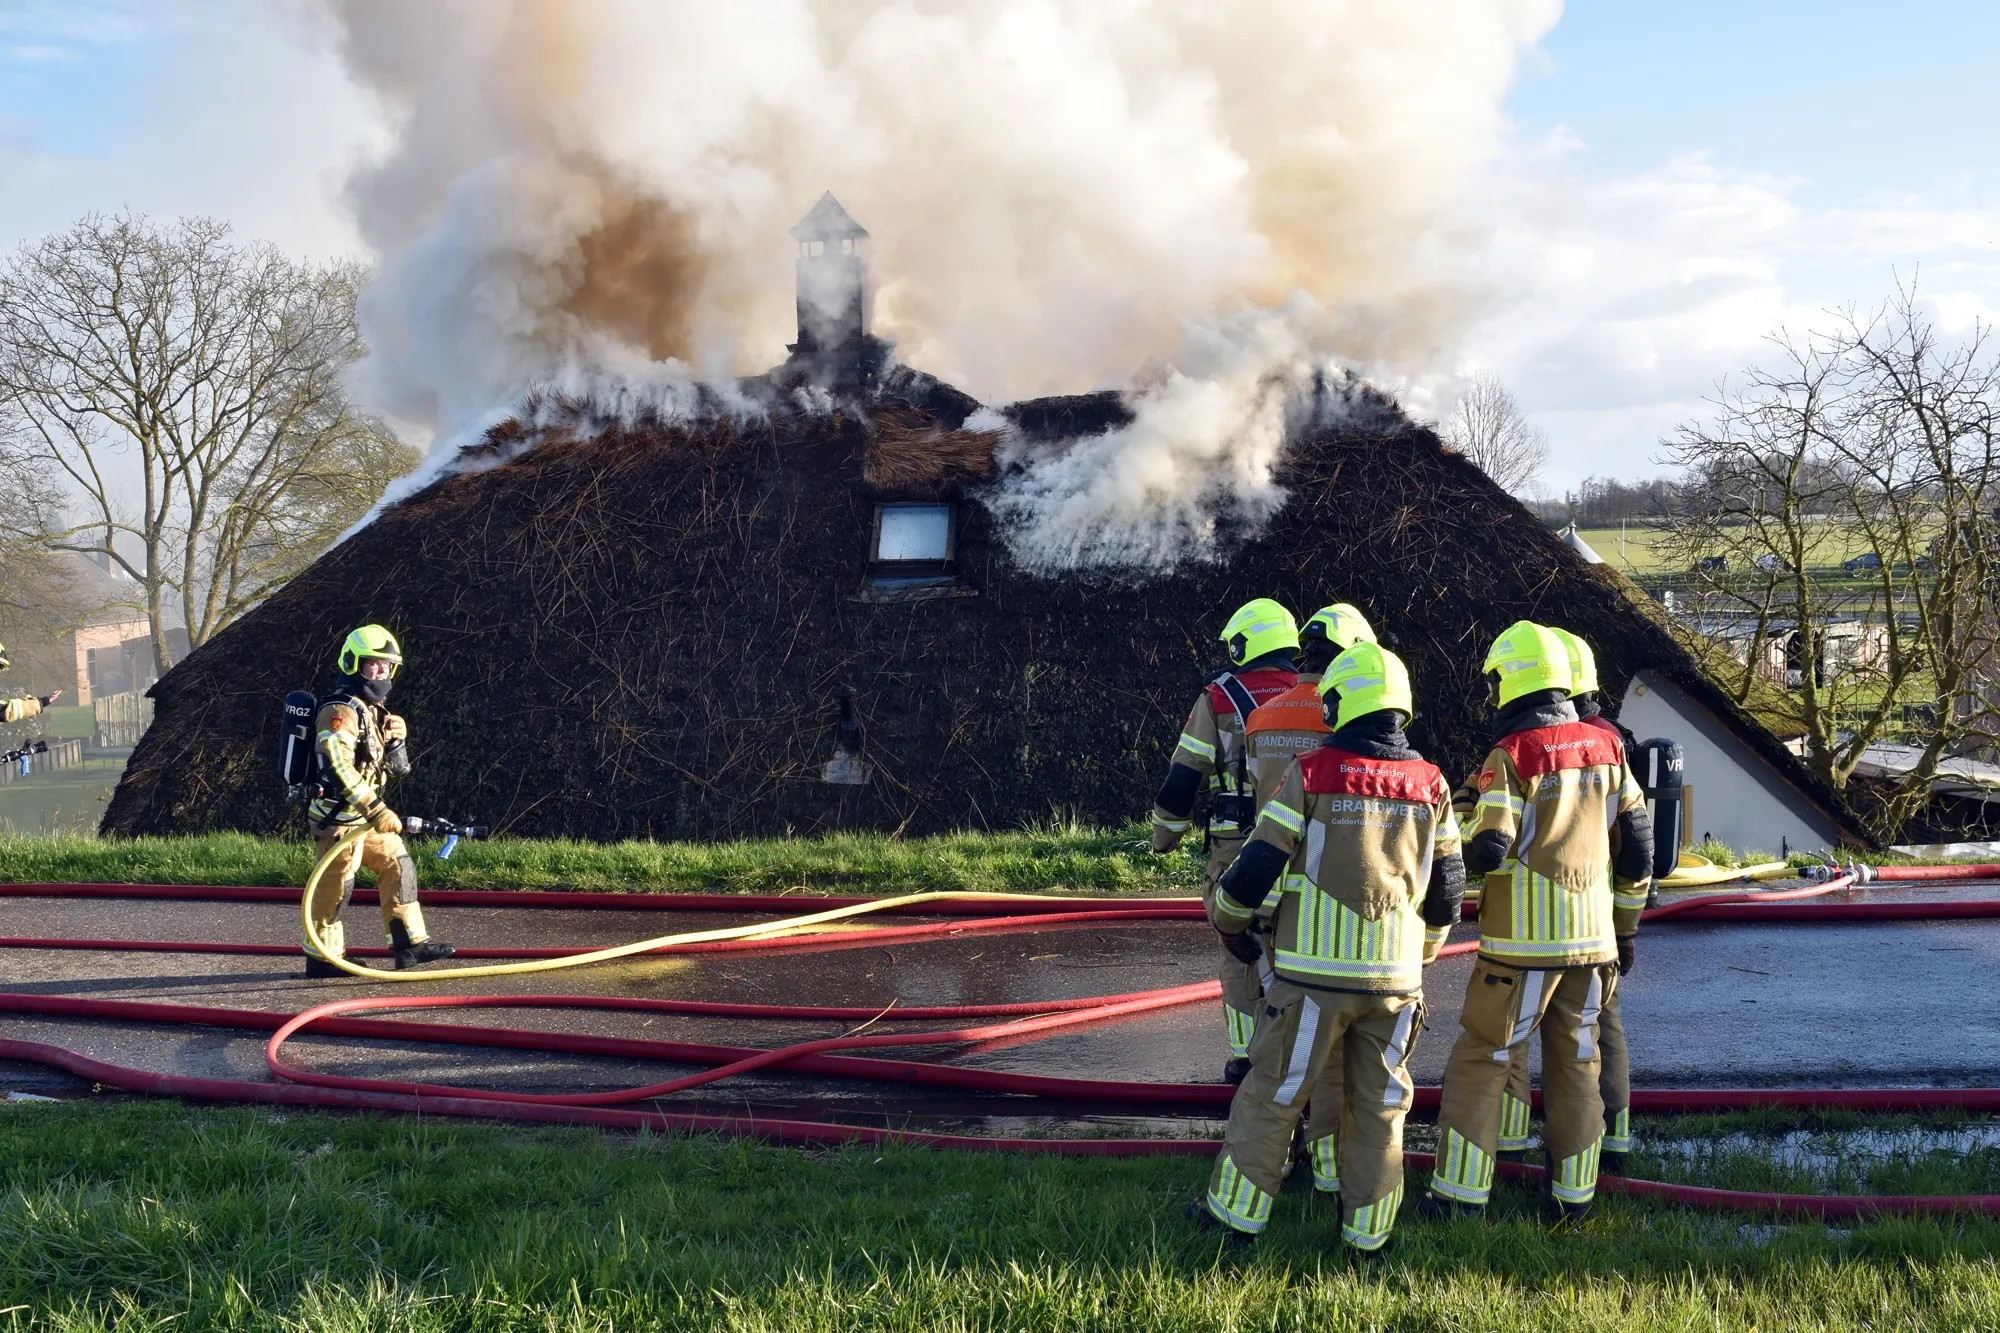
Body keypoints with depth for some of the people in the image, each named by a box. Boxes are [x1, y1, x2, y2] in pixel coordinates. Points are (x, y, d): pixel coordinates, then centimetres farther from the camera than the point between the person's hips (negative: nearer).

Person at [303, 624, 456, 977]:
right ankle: (322, 957, 6)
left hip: (363, 816, 10)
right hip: (338, 816, -10)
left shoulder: (373, 710, 16)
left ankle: (409, 943, 14)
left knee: (398, 865, 10)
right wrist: (377, 811, -30)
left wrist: (396, 740, -4)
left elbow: (398, 767, 19)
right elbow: (337, 766, -28)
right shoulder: (340, 710, -16)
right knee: (336, 884, -4)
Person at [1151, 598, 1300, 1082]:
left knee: (1241, 951, 7)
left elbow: (1184, 774, -1)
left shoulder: (1219, 698, -2)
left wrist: (1165, 835, 11)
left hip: (1238, 843, -2)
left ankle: (1246, 1055, 10)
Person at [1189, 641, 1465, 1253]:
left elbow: (1258, 865, -5)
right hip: (1395, 974, 3)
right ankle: (1367, 1225, 18)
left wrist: (1227, 919, 14)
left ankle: (1238, 1207, 17)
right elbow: (1447, 889, 10)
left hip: (1315, 969, -3)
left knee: (1274, 1089, 8)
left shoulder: (1310, 774, -7)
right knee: (1379, 1102, 12)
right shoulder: (1431, 787, 4)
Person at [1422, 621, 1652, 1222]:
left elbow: (1488, 850, -19)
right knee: (1576, 1064, 14)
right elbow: (1637, 846, 11)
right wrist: (1626, 928, 20)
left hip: (1523, 941, -5)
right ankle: (1574, 1194, 19)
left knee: (1479, 1060, 3)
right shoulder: (1606, 749, 6)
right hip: (1592, 937, 6)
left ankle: (1461, 1194, 4)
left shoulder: (1511, 756, -12)